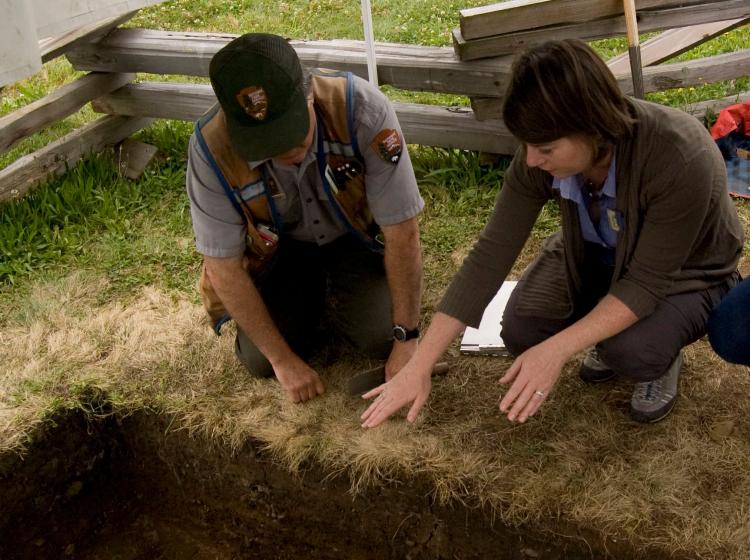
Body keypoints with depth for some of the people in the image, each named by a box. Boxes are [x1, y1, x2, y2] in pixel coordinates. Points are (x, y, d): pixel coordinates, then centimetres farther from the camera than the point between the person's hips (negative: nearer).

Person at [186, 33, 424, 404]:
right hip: (276, 248, 1)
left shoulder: (362, 109, -36)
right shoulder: (211, 147, -33)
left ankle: (334, 290, 16)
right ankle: (309, 295, 20)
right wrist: (284, 360, -17)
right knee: (260, 361, -10)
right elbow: (224, 269, -20)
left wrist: (407, 338, -22)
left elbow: (403, 233, -26)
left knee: (381, 340, -17)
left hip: (355, 233, 0)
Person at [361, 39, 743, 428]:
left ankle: (661, 357, 5)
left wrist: (556, 351, -40)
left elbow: (648, 282, -32)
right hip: (598, 255, 4)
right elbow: (492, 252, -23)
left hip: (687, 272, -4)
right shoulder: (540, 155, -25)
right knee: (521, 331, -18)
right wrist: (418, 366, -24)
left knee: (633, 349, -32)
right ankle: (610, 333, 12)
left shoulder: (680, 158, -39)